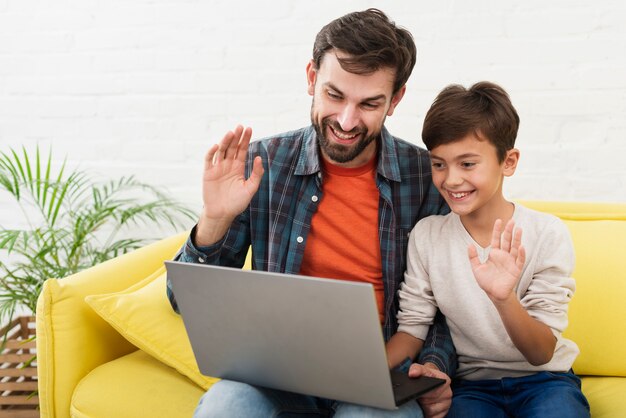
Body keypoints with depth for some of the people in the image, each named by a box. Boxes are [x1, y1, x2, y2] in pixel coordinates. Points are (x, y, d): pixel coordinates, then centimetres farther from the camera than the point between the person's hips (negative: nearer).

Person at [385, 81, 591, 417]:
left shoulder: (547, 234, -10)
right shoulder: (426, 235, -4)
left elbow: (542, 354, -12)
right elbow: (412, 328, 1)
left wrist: (503, 297, -32)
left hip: (544, 379, 0)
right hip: (472, 385, 1)